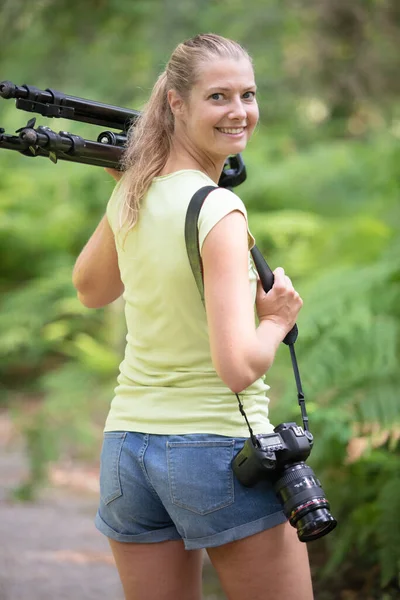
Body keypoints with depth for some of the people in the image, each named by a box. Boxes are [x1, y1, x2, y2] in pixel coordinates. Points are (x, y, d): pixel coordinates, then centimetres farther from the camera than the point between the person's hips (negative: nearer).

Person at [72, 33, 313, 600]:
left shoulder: (131, 195, 3)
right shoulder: (219, 210, -18)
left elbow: (91, 289, 24)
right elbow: (238, 368, -25)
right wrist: (278, 318, -5)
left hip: (127, 445, 7)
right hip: (221, 449, -7)